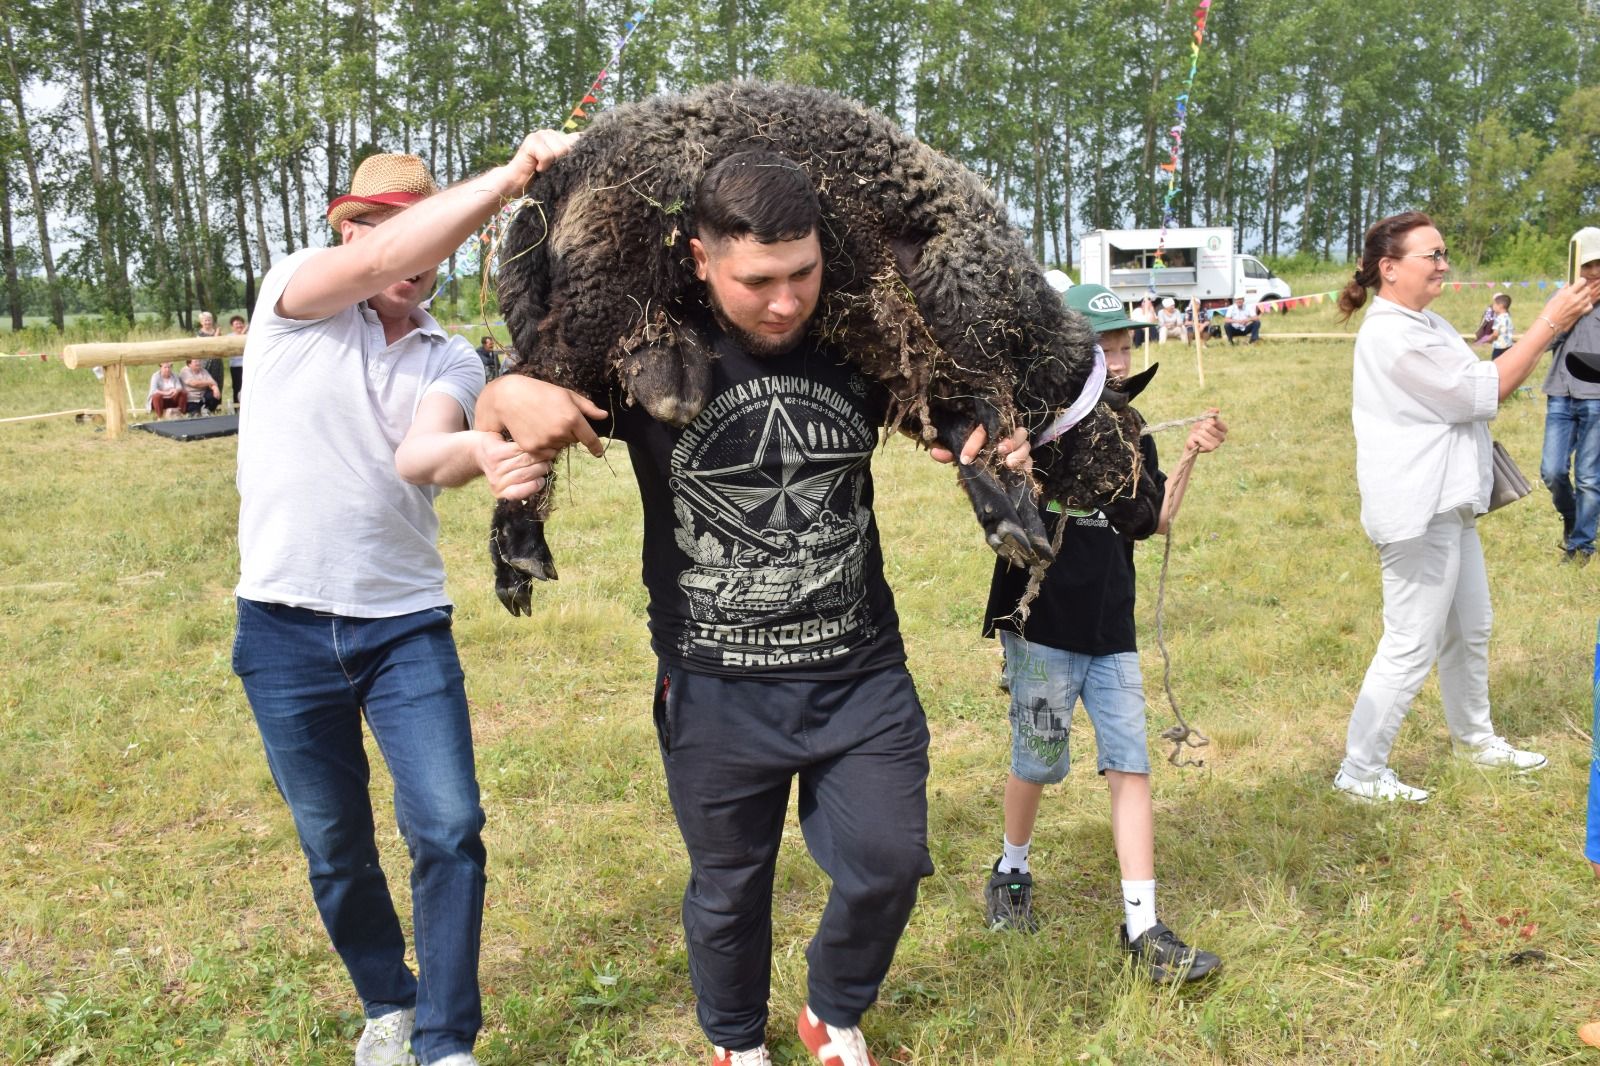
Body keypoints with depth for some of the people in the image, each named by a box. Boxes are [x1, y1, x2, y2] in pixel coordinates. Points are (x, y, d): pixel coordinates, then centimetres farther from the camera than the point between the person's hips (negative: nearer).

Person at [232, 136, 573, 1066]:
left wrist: (482, 455, -42)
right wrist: (511, 176, -32)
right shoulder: (295, 299, -1)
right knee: (336, 845, 11)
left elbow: (419, 457, -18)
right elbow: (378, 264, -25)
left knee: (450, 829, -8)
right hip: (285, 628, -1)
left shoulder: (451, 361, 4)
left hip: (407, 623, 2)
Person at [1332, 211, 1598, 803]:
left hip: (1448, 504, 11)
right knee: (1412, 647, -6)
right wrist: (1550, 323, -13)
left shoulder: (1426, 324, 14)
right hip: (1418, 511, -11)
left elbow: (1480, 387, 16)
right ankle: (1360, 772, 4)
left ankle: (1474, 739, 41)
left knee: (1470, 629, 23)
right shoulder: (1391, 335, -20)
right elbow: (1485, 391, -17)